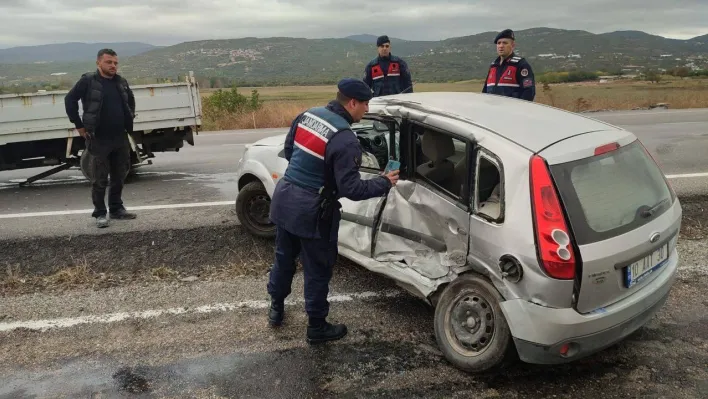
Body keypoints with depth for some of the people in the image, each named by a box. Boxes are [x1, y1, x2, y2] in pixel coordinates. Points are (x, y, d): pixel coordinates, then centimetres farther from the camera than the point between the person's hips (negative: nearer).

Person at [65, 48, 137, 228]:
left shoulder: (121, 82, 9)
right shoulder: (88, 81, -7)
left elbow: (130, 100, 25)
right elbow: (70, 100, -5)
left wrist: (129, 120, 16)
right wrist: (79, 125, -7)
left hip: (120, 138, 5)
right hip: (98, 139, -5)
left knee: (119, 176, 11)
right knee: (99, 179, -1)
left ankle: (117, 209, 24)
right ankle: (100, 213, 9)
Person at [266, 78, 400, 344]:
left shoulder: (308, 115, 2)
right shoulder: (345, 139, -22)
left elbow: (288, 151, 15)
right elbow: (351, 189, -22)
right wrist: (385, 183, -8)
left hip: (285, 197, 8)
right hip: (312, 211, -8)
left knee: (284, 258, 24)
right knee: (317, 271, 9)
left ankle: (276, 309, 43)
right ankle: (317, 327, 24)